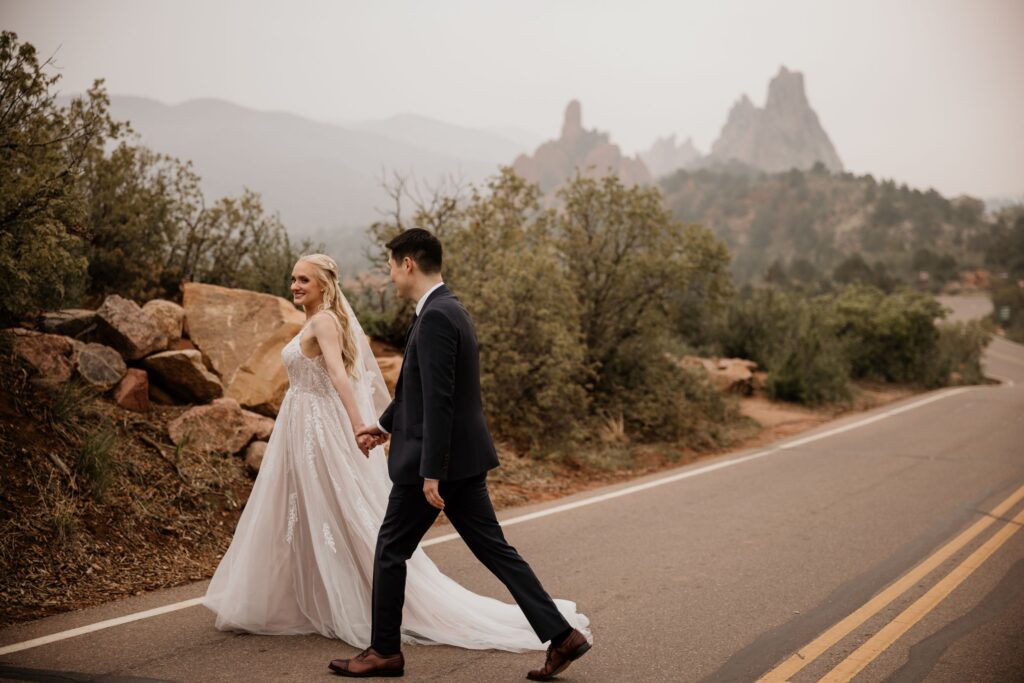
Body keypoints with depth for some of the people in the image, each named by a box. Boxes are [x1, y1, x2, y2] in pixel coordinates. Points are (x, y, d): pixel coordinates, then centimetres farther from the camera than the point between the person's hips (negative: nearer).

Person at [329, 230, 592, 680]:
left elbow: (439, 400, -23)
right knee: (493, 550, 10)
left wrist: (431, 473, -23)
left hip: (439, 460, -9)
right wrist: (387, 424, 36)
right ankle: (561, 634, 9)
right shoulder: (449, 310, 13)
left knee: (390, 551, 6)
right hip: (462, 459, 10)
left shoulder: (435, 317, -18)